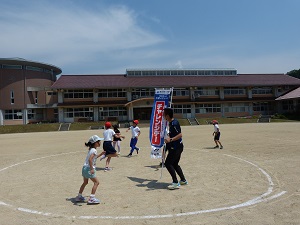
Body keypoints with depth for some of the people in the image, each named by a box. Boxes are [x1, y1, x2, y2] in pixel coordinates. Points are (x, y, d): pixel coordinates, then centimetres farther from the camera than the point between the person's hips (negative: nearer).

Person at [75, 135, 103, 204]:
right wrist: (92, 169, -32)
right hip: (88, 168, -10)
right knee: (96, 182, -3)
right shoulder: (94, 150, -16)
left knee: (85, 182, 25)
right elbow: (90, 159, -29)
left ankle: (79, 196, 35)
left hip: (84, 168, 10)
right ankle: (91, 198, -5)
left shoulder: (91, 149, 13)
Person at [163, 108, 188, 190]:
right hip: (175, 147, 10)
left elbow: (180, 135, -27)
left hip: (176, 147, -10)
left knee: (168, 164, -10)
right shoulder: (171, 122, 10)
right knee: (175, 164, 18)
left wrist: (170, 139, -34)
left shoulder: (174, 123, -20)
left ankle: (176, 183, -7)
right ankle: (183, 180, 26)